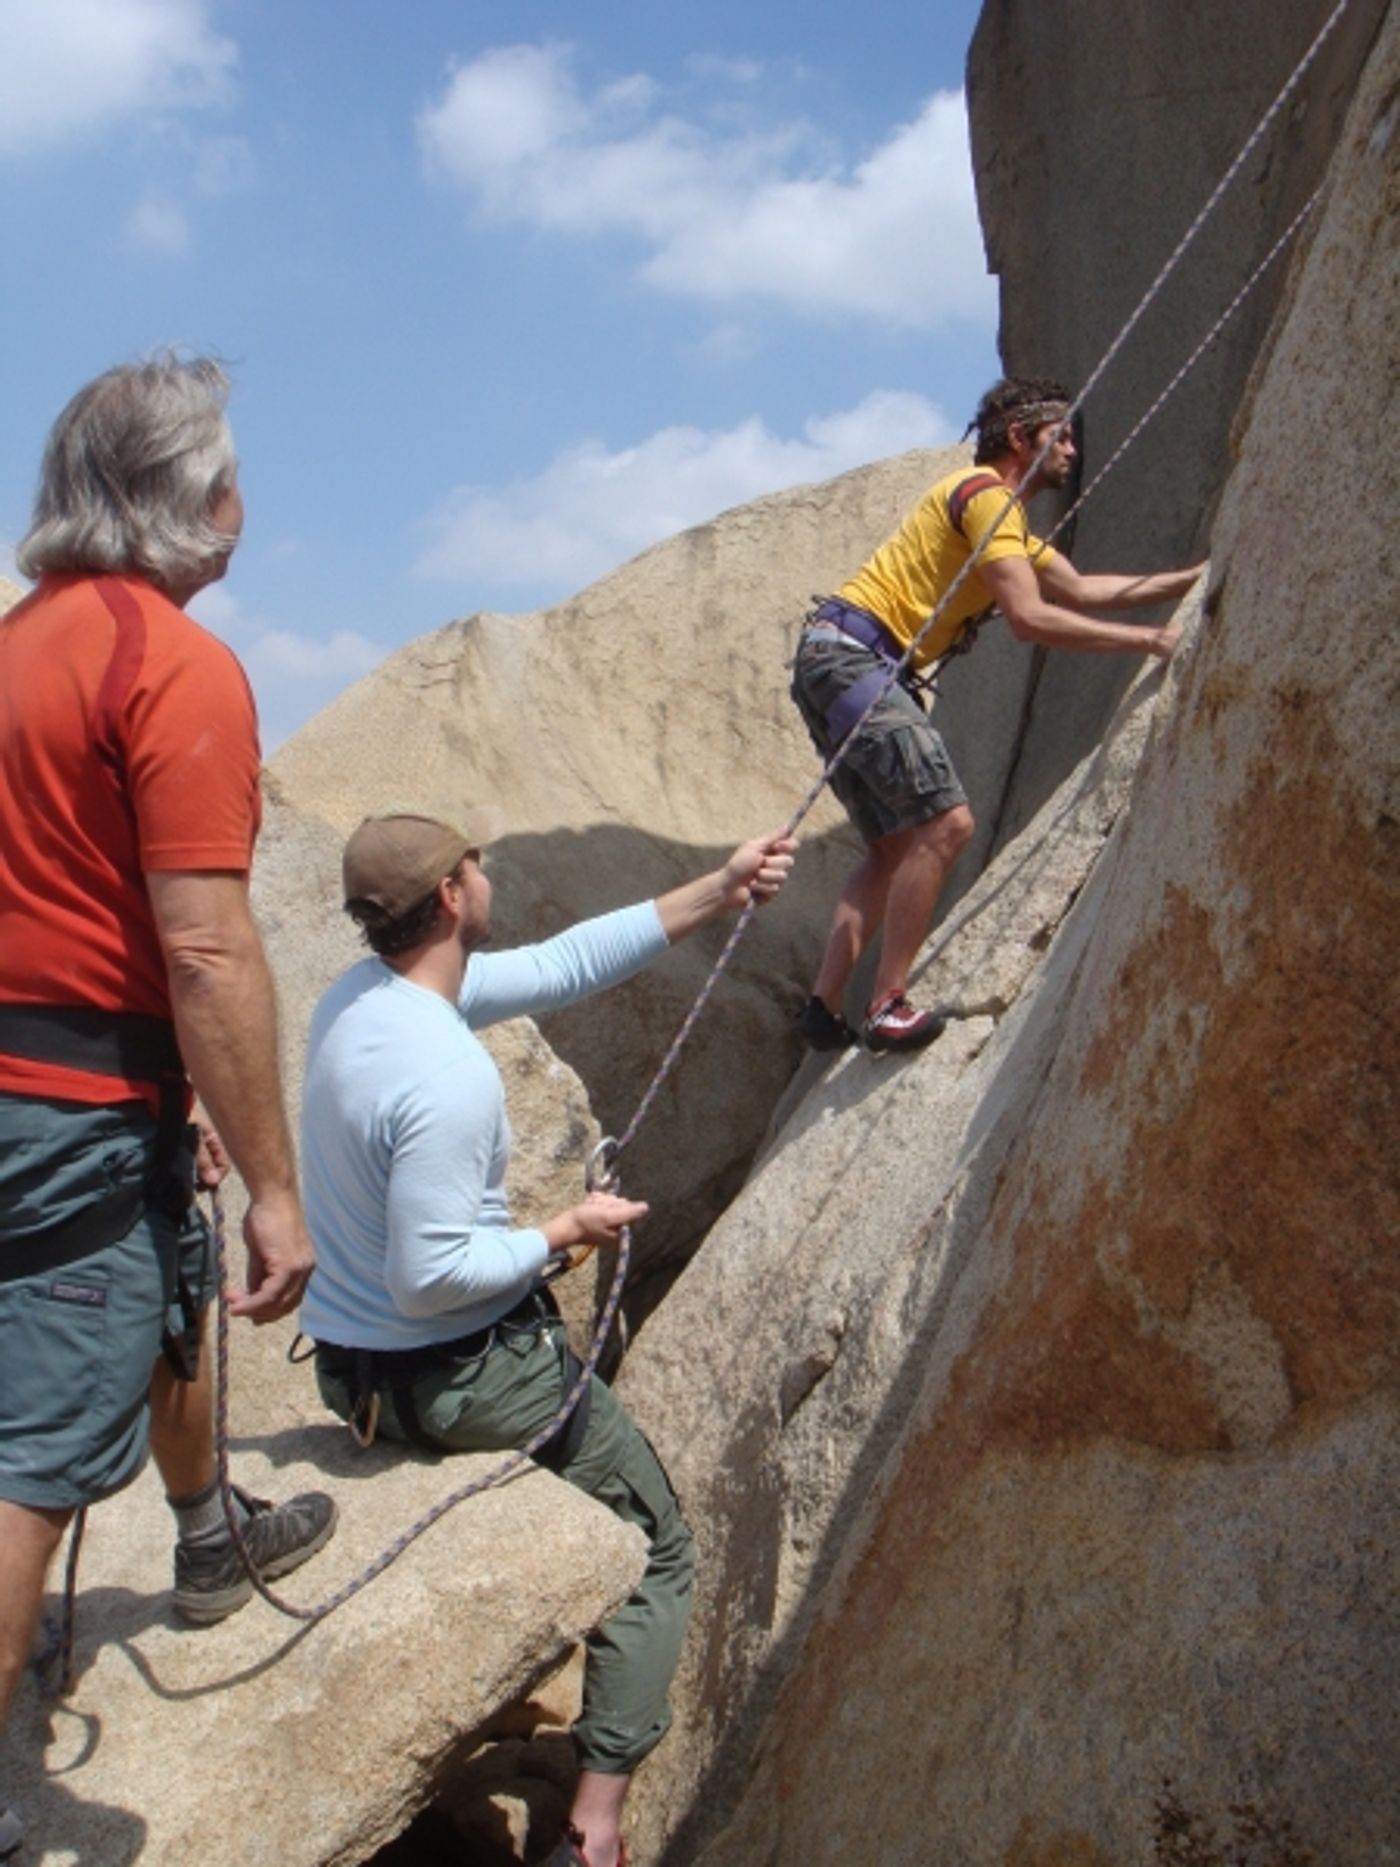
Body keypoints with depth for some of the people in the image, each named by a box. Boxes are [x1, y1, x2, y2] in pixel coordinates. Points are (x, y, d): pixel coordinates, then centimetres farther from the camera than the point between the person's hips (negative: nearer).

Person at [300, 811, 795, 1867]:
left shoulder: (364, 990, -2)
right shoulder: (447, 1078, -30)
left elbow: (559, 967, 3)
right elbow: (432, 1275, -29)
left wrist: (717, 895, 1)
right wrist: (567, 1233, -15)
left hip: (352, 1367, 9)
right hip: (459, 1376, -9)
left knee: (573, 1377, 36)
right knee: (658, 1553, 10)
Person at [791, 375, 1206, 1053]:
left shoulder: (1004, 514, 25)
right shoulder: (985, 493, -8)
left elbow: (1082, 591, 27)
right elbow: (1030, 617, -18)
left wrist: (1190, 580, 23)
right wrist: (1149, 640, -14)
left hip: (843, 665, 11)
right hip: (850, 655, -11)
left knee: (897, 849, 9)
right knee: (946, 821, -17)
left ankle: (824, 1009, 5)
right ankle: (887, 1008, -15)